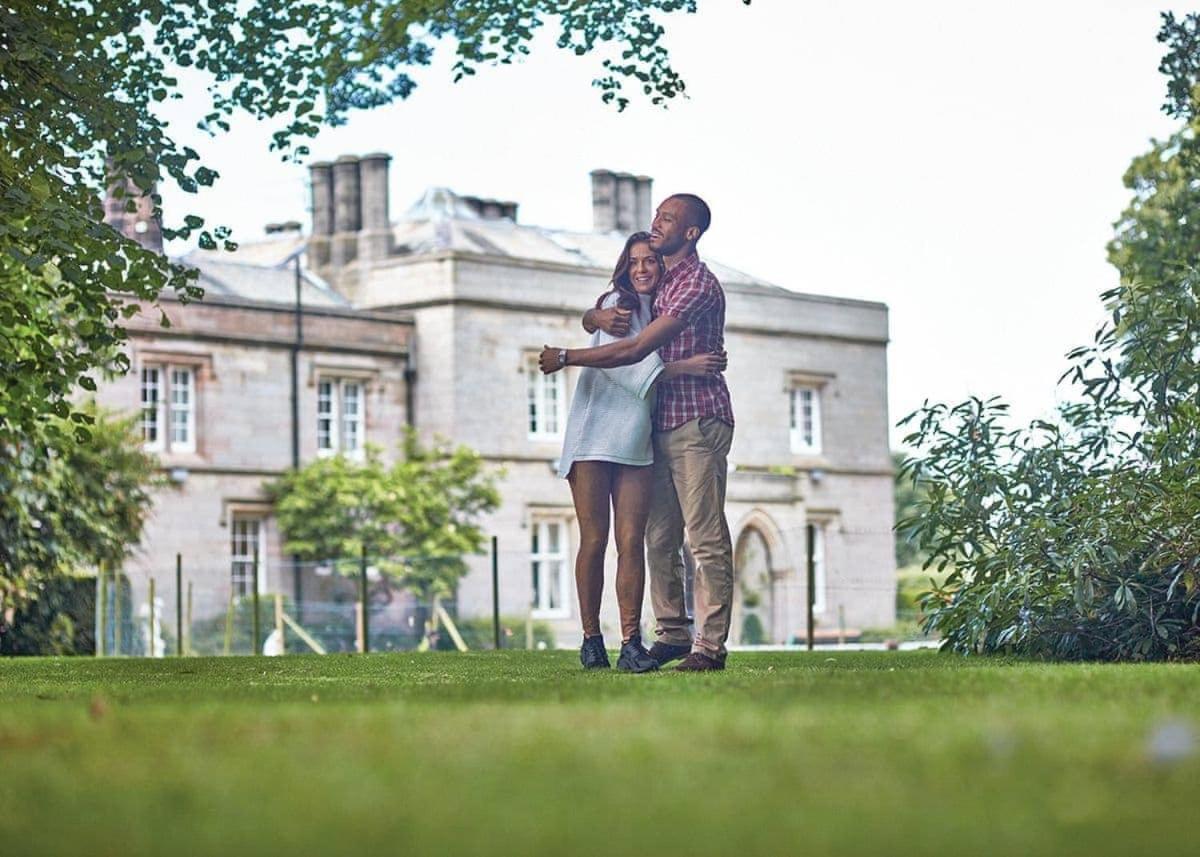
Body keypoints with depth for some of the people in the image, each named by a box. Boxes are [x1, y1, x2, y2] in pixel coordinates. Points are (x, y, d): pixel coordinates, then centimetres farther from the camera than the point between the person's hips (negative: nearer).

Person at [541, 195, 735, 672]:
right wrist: (598, 316, -4)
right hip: (662, 425, 9)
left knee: (707, 539, -9)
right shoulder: (657, 282, 18)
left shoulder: (698, 284, -12)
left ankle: (710, 645, -10)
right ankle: (672, 634, 12)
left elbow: (634, 351, -19)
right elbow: (590, 318, 22)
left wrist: (565, 358, -12)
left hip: (698, 422, -9)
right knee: (659, 538, 7)